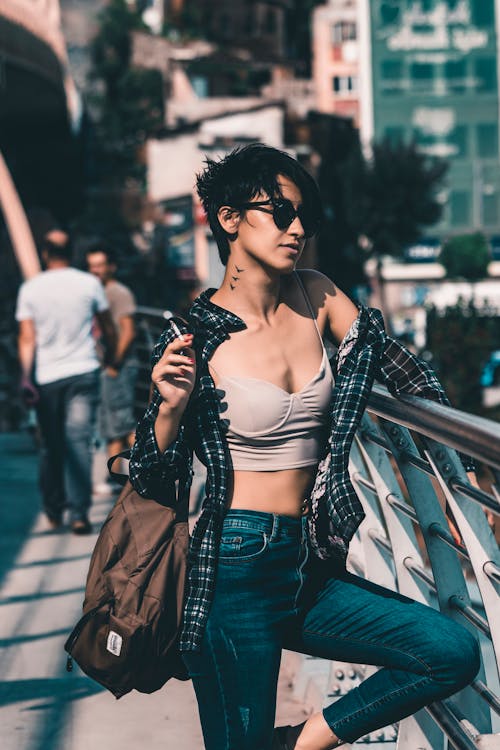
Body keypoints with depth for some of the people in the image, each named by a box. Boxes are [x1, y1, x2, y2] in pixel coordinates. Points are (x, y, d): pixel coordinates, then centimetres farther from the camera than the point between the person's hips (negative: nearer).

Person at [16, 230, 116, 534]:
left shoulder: (30, 289, 1)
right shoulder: (89, 284, 1)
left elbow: (27, 337, -5)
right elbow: (108, 328, 9)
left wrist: (26, 377, -6)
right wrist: (112, 358, 25)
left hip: (46, 377, 1)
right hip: (83, 372, -1)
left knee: (51, 445, 12)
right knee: (79, 441, -5)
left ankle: (54, 510, 20)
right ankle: (79, 512, -13)